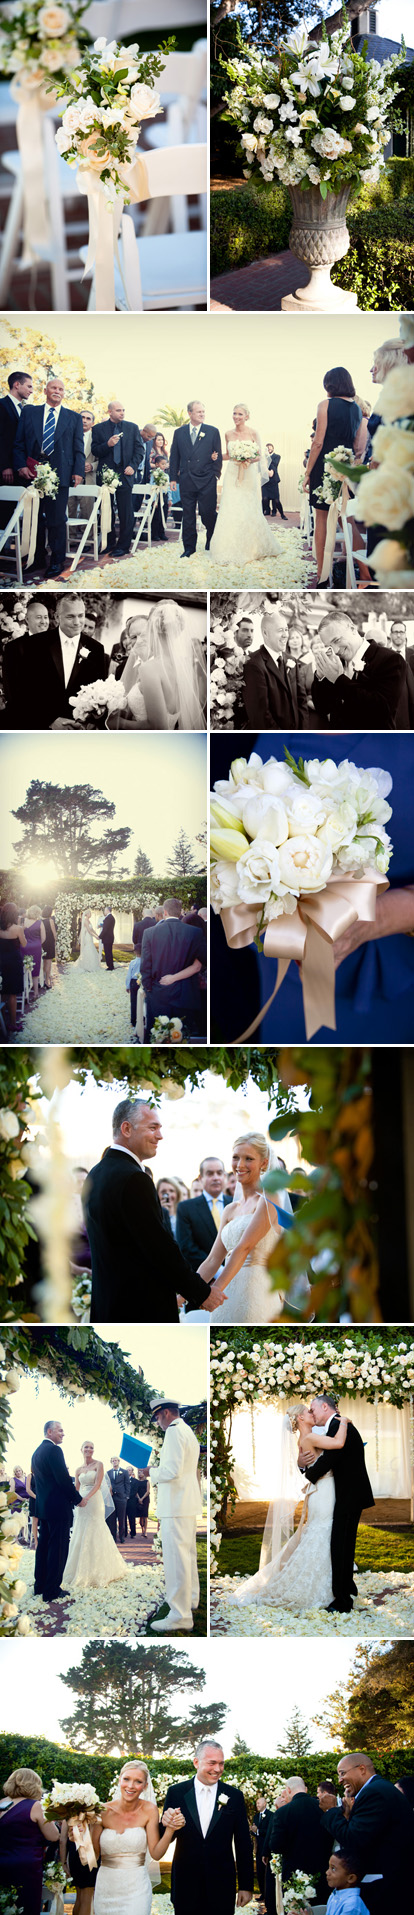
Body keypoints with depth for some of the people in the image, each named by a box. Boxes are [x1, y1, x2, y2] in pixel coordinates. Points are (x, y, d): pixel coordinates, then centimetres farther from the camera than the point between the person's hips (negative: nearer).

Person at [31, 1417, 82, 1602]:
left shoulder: (37, 1452, 13)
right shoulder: (54, 1450, -16)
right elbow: (63, 1479, -20)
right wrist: (78, 1498, -7)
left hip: (43, 1506, 10)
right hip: (59, 1507, -9)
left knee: (44, 1546, 16)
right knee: (58, 1548, -4)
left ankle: (40, 1585, 23)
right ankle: (52, 1590, -3)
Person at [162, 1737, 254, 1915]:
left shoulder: (234, 1796, 1)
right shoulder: (176, 1792, -1)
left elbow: (243, 1845, 4)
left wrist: (246, 1886, 2)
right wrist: (166, 1825, -21)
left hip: (222, 1887, 0)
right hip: (185, 1885, 0)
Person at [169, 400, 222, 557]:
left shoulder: (212, 431, 5)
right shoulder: (179, 432, 10)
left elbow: (218, 456, 6)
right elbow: (174, 456, 12)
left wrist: (215, 475, 0)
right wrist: (173, 478, 6)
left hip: (207, 481, -2)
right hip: (186, 481, 2)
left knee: (208, 513, -3)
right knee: (188, 515, 5)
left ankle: (212, 544, 20)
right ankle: (189, 548, 13)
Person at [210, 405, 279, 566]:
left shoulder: (253, 432, -1)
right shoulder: (229, 434, 7)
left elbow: (258, 456, 1)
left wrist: (250, 461, -19)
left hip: (249, 475, -2)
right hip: (232, 475, 2)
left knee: (249, 511, 1)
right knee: (231, 510, -5)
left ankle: (253, 549, 15)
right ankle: (232, 551, 0)